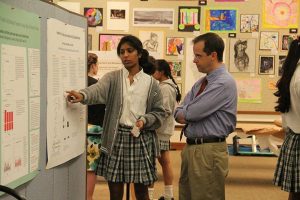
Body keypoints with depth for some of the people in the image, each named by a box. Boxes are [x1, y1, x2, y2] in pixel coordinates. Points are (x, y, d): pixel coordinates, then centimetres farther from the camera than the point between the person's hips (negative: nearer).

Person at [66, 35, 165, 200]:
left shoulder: (151, 83, 4)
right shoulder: (112, 78, 2)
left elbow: (159, 112, 6)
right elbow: (98, 91, -19)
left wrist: (145, 120, -14)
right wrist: (82, 95, -41)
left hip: (141, 139, 0)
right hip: (116, 139, 0)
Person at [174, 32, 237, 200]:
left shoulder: (224, 83, -16)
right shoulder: (201, 83, 13)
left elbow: (192, 112, -19)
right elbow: (180, 112, 10)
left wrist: (183, 112, 2)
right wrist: (187, 114, -11)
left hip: (209, 151, -9)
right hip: (191, 147, 9)